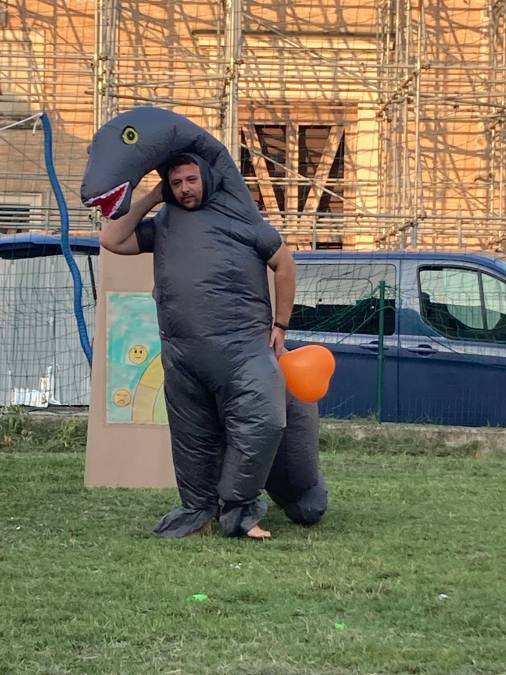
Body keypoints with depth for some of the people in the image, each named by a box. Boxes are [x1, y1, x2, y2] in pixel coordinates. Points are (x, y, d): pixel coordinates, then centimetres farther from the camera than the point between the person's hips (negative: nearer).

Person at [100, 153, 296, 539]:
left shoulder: (240, 218, 8)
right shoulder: (162, 225, 19)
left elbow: (284, 264, 11)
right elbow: (112, 241, 13)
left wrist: (280, 325, 9)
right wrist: (149, 199, 13)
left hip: (243, 345, -4)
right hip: (182, 353, 4)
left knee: (262, 421, -17)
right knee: (193, 436, 9)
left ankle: (237, 508, -8)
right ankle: (197, 510, 20)